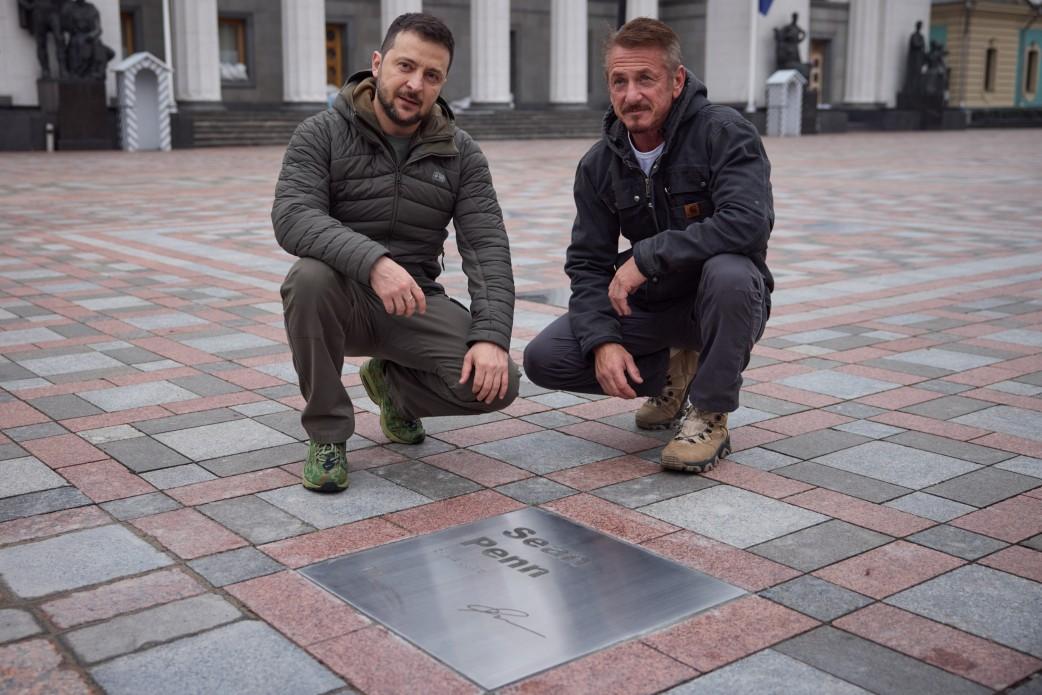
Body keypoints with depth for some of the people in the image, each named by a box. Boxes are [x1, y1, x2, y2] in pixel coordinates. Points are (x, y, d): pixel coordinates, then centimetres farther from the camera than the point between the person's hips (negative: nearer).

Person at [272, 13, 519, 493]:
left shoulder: (461, 155, 0)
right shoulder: (322, 134, -8)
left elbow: (487, 248, -8)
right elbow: (292, 216, -24)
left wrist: (491, 335, -24)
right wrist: (373, 261, -41)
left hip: (415, 304, 2)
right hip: (342, 299, -2)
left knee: (496, 383, -21)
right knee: (312, 277, -37)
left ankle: (393, 381, 13)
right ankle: (326, 434, -14)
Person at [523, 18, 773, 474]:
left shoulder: (724, 133, -18)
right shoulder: (599, 164, -2)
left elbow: (748, 224, -34)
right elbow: (587, 264, -1)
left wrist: (645, 257, -30)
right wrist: (602, 341, -18)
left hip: (720, 300, -4)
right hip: (648, 304, 5)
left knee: (729, 272, -40)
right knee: (543, 359, -12)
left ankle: (710, 417, -17)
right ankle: (670, 373, 11)